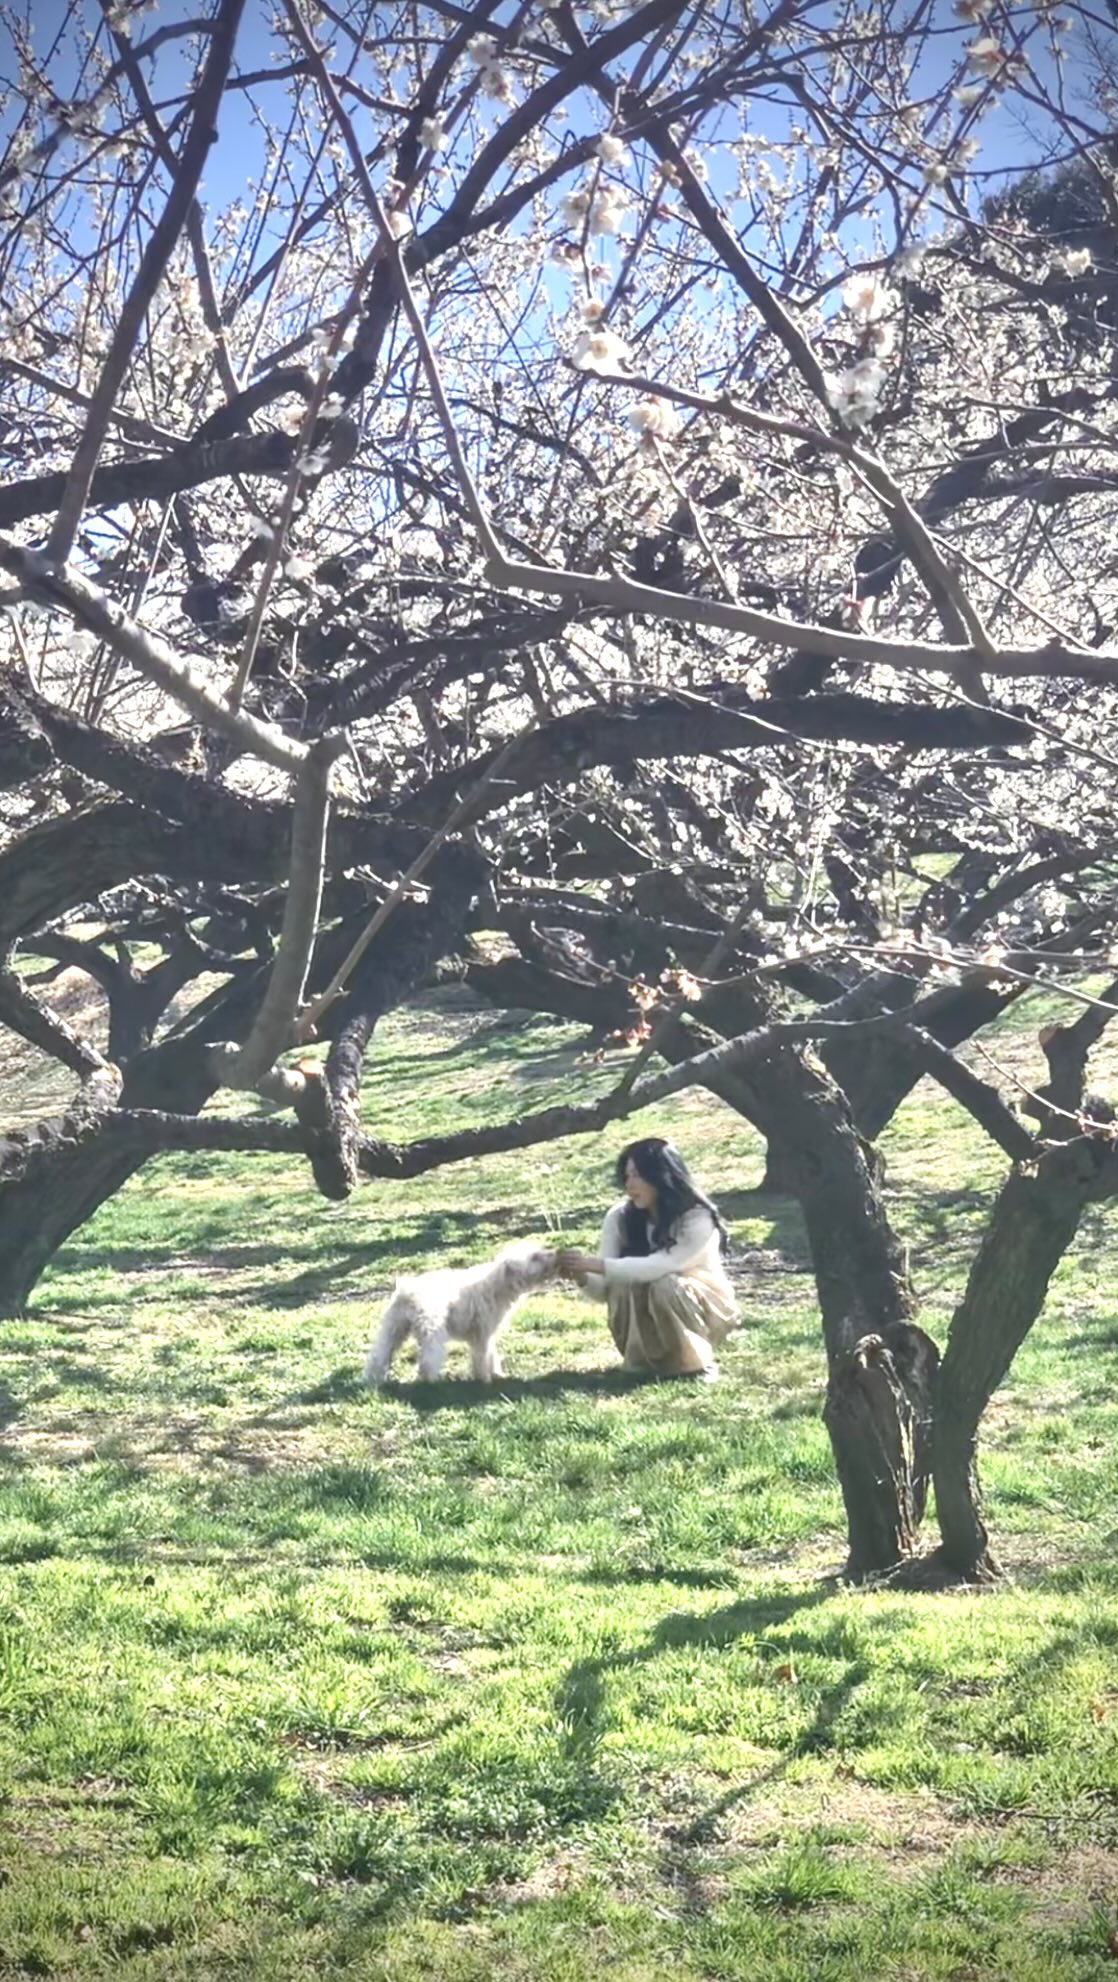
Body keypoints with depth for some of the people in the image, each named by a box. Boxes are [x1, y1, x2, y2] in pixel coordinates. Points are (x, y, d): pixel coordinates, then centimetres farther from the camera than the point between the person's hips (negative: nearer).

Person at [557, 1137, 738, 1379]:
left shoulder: (698, 1218, -26)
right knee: (623, 1283, -28)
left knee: (665, 1286, -35)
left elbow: (658, 1267, -41)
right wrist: (581, 1275, -38)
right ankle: (644, 1360, -9)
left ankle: (695, 1366, -14)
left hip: (708, 1308, -3)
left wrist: (595, 1264, -44)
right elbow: (602, 1290, -16)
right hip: (651, 1315, 3)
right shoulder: (620, 1217, -14)